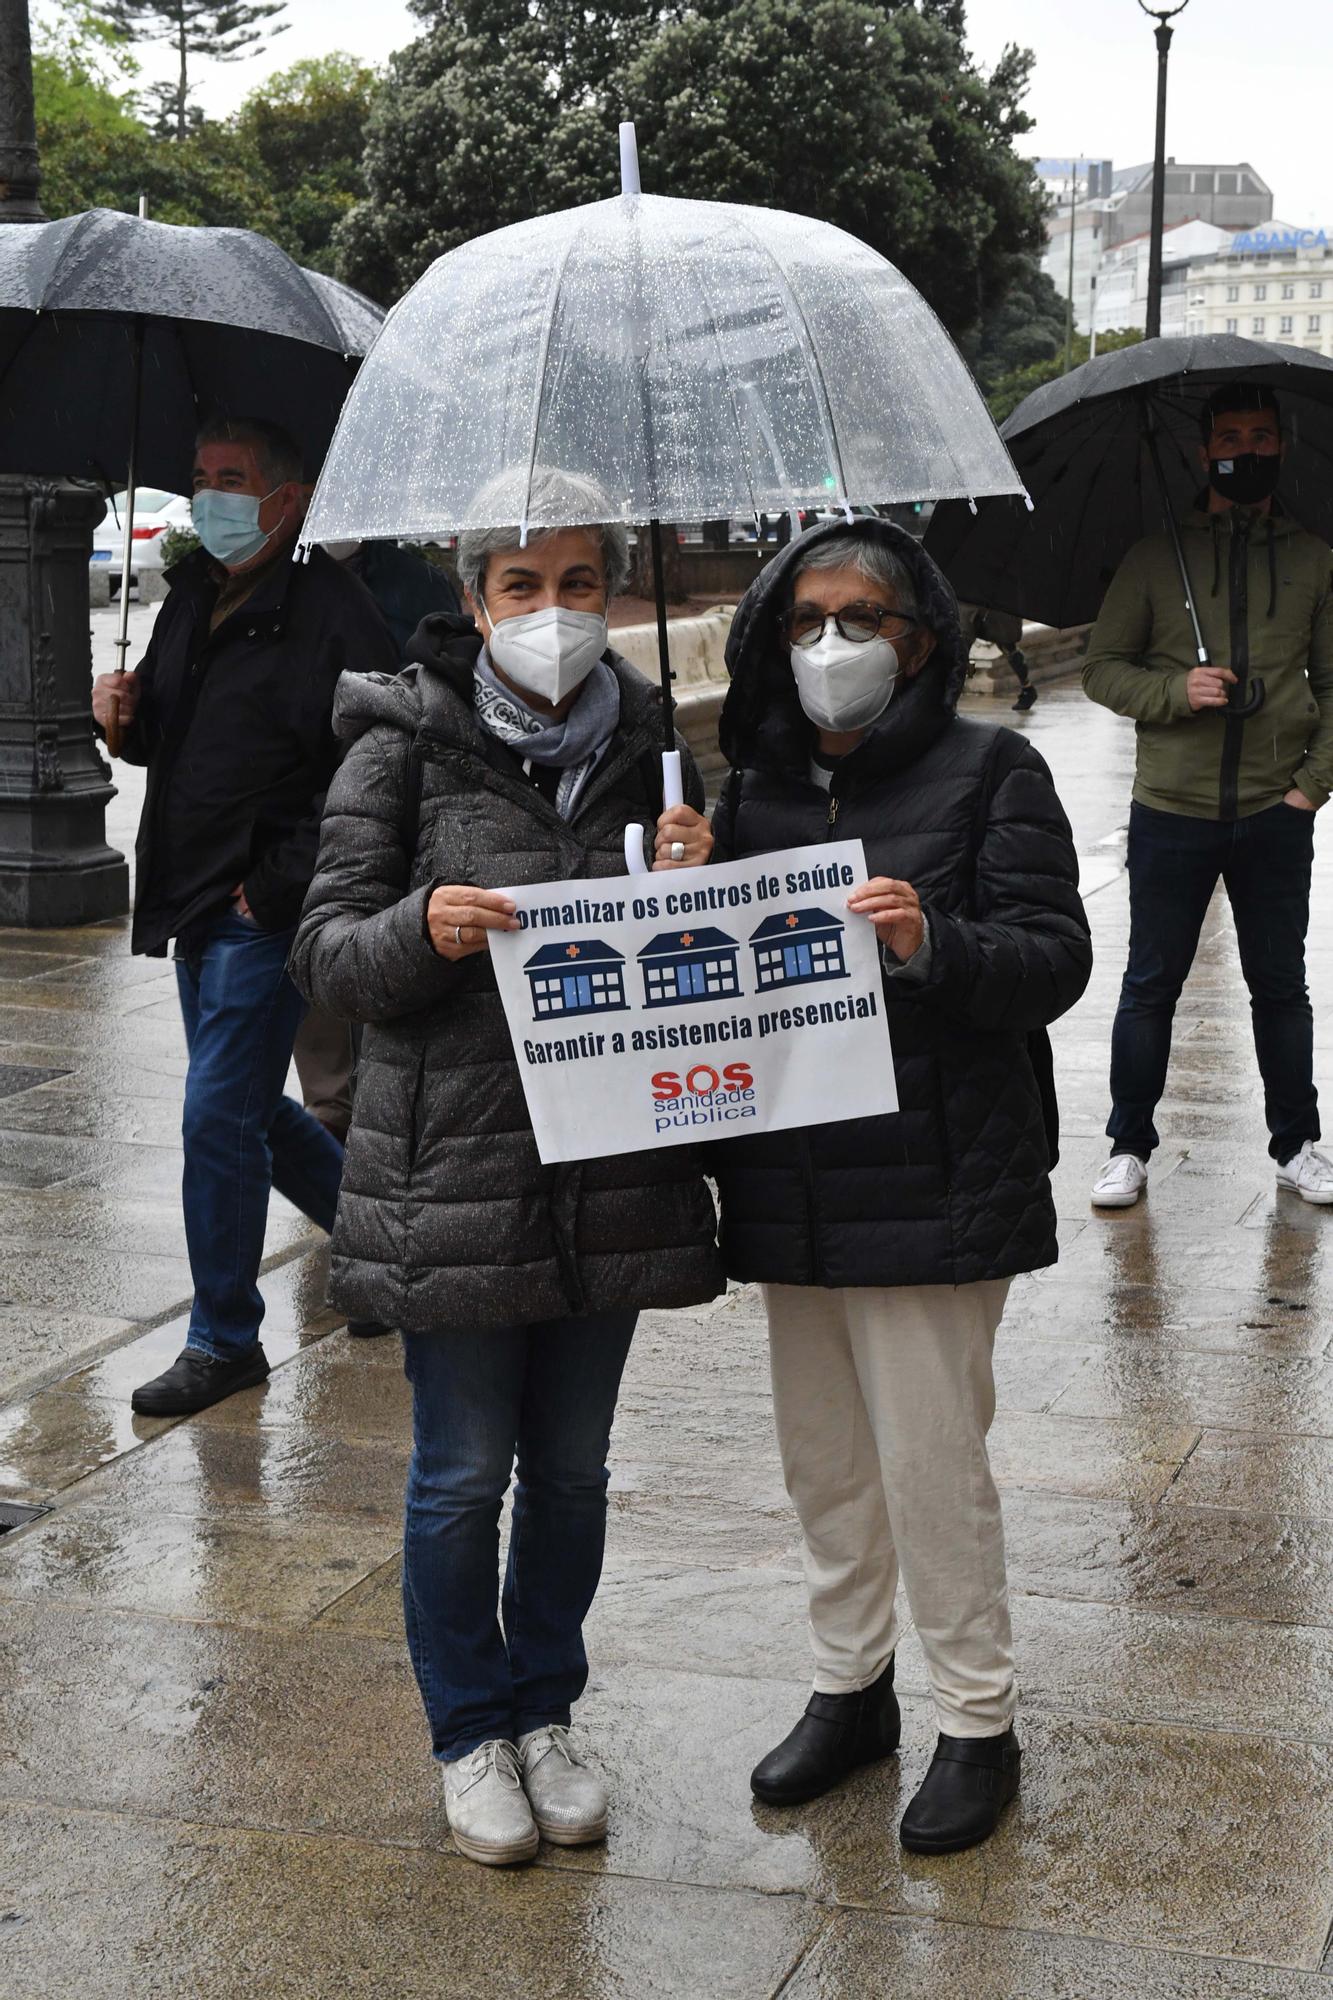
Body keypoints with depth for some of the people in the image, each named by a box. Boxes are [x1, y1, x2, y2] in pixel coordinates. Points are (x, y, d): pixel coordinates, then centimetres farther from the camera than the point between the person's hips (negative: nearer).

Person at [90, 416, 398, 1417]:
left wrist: (282, 884, -20)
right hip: (195, 906, 9)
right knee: (255, 1114, 17)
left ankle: (224, 1341, 9)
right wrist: (129, 712, 0)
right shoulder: (193, 596, 12)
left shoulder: (328, 611, -14)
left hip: (264, 915, -9)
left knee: (219, 1119, -5)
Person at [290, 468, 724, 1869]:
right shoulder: (406, 745, -5)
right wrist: (421, 931, -26)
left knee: (571, 1462, 15)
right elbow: (325, 953, -6)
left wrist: (691, 886, -10)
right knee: (462, 1470, 7)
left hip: (608, 1170, 3)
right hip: (451, 1169, -3)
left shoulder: (650, 749, 5)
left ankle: (547, 1714, 33)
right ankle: (471, 1734, 26)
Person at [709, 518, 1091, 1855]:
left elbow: (1054, 959, -10)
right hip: (790, 1184, 6)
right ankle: (847, 1686, 33)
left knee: (931, 1458, 0)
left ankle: (977, 1725, 16)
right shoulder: (755, 790, 11)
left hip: (935, 1186, -5)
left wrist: (933, 944, -28)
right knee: (821, 1454, 16)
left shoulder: (989, 773, -4)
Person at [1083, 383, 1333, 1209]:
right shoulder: (1156, 557, 2)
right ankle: (1129, 1147, 18)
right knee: (1151, 985, 7)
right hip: (1172, 811, -1)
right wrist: (1175, 691, -14)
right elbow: (1101, 667, 3)